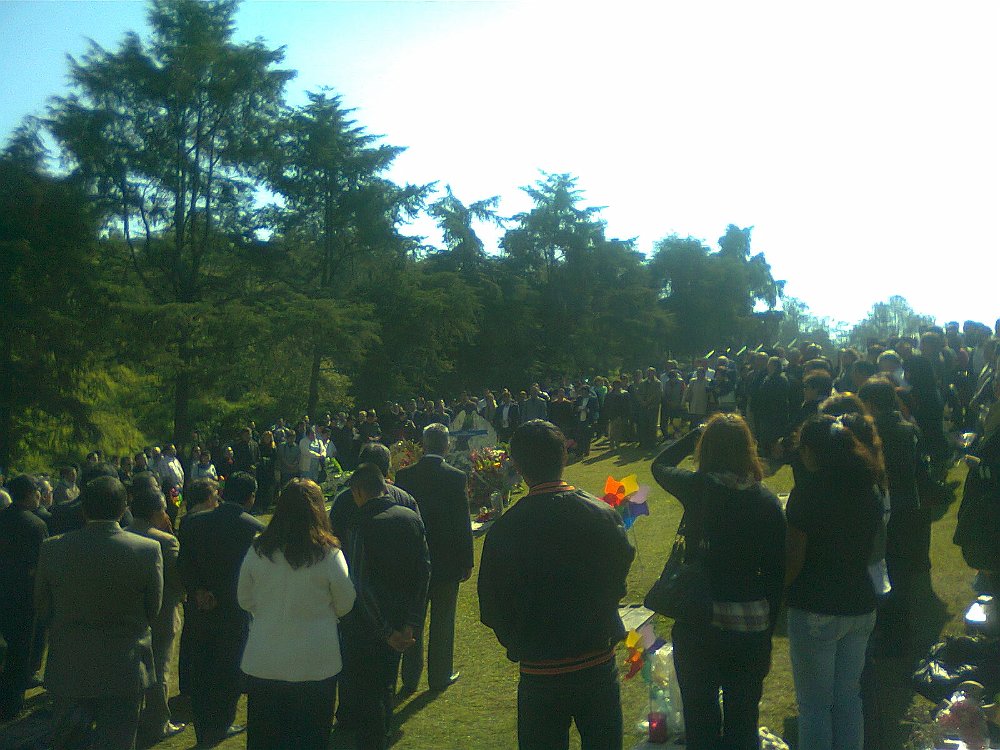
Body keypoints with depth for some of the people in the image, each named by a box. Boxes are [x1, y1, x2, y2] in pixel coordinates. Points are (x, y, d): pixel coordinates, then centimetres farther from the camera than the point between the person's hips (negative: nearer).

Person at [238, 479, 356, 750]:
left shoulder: (257, 550, -8)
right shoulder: (329, 554, -16)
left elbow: (245, 600, 5)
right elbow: (345, 606, -4)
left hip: (263, 663, 2)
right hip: (315, 664, -2)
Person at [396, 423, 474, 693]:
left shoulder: (403, 475, -7)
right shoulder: (456, 477, -13)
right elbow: (463, 523, -10)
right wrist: (467, 562, -1)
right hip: (447, 560, -2)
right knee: (442, 621, 11)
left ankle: (410, 678, 23)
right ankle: (440, 676, 19)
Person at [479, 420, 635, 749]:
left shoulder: (504, 530, -18)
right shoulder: (605, 515, -11)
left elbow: (492, 613, -7)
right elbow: (618, 585, 4)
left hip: (540, 675, -2)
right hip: (600, 665, 2)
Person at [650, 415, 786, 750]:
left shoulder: (697, 487, -10)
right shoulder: (767, 500, -6)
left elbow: (659, 465, 12)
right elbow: (776, 572, -2)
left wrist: (695, 434, 17)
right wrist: (768, 632, 8)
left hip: (698, 622, -1)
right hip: (751, 625, 2)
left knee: (700, 714, 16)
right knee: (743, 720, 18)